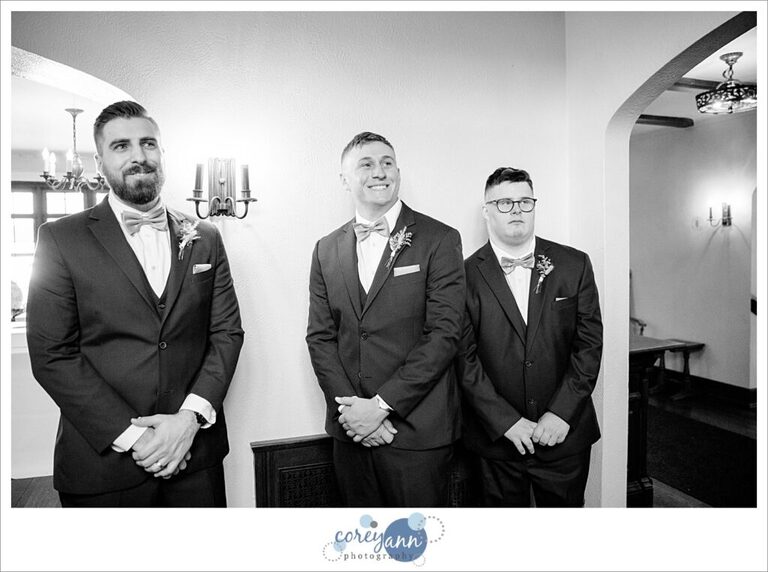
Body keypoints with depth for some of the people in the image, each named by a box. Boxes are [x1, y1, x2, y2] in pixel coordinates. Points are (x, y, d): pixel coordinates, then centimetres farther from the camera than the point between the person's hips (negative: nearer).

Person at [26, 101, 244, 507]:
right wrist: (131, 435, -14)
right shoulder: (61, 238, -3)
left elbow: (227, 332, 2)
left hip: (195, 451, 3)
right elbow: (52, 355, -7)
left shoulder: (204, 238, 4)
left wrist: (192, 415, -11)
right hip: (103, 460, -2)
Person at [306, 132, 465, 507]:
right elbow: (319, 336, 4)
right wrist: (349, 407, -8)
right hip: (351, 429, 4)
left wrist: (381, 405, -15)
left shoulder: (440, 240, -5)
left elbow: (444, 333, -12)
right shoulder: (327, 249, 7)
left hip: (417, 430, -3)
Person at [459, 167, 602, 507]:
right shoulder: (466, 274, -6)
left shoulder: (575, 265, 1)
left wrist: (562, 412, -9)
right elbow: (464, 359, -8)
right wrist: (506, 420, -13)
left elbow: (589, 342, -1)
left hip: (565, 434, 2)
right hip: (495, 439, -1)